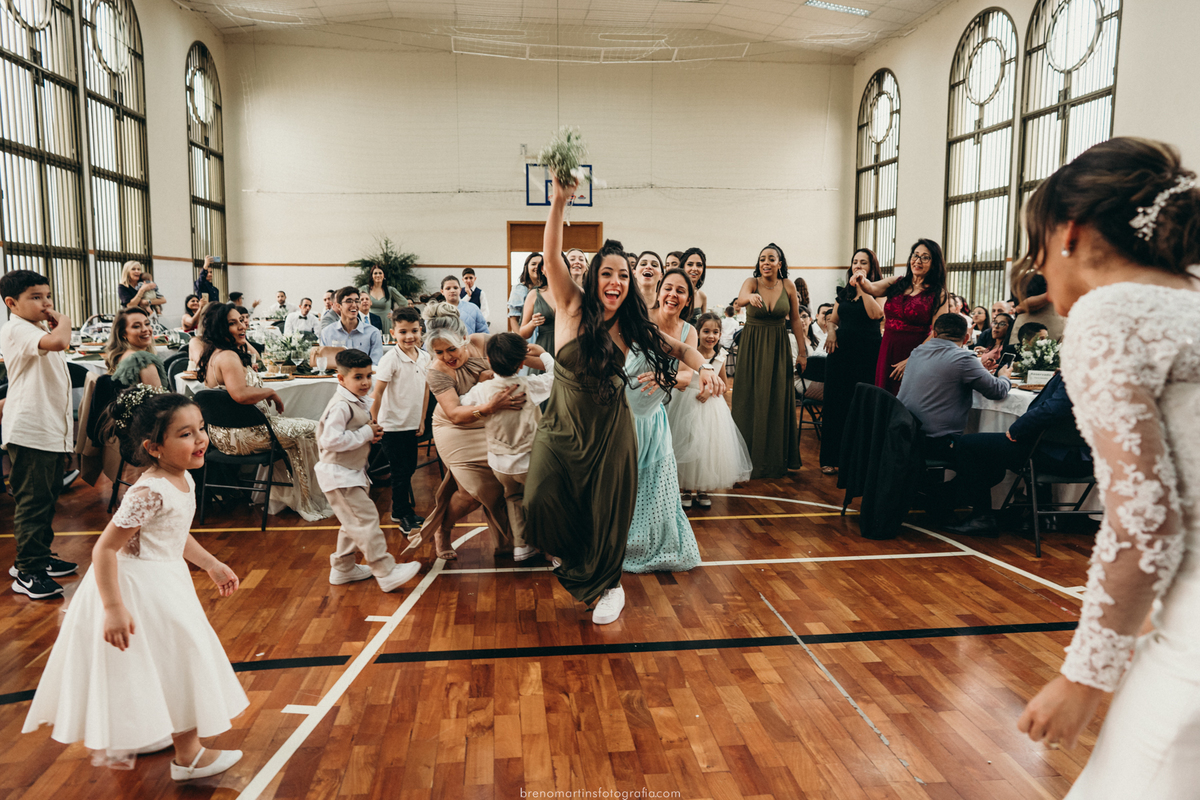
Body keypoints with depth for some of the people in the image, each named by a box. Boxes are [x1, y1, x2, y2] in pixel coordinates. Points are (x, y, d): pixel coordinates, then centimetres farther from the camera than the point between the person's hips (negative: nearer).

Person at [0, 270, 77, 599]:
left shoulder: (40, 329, 18)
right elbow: (58, 342, -31)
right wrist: (64, 321, -15)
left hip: (52, 429, 10)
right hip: (29, 431, -10)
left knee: (48, 497, 17)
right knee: (32, 501, -5)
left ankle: (39, 557, 29)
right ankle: (28, 572, 1)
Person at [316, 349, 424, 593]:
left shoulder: (357, 403, 10)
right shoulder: (341, 406, -22)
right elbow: (332, 440, -30)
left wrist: (372, 433, 2)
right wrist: (366, 433, -23)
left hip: (352, 472, 11)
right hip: (339, 475, -11)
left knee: (354, 522, 20)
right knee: (366, 519, -11)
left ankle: (343, 568, 33)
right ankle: (386, 573, -9)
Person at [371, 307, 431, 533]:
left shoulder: (424, 357, 1)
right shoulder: (391, 358, -17)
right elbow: (377, 392, -16)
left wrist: (422, 420, 11)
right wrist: (374, 423, -16)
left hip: (412, 424, 6)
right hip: (392, 425, -6)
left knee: (409, 468, 15)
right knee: (401, 471, 1)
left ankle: (400, 511, 31)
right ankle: (404, 516, 16)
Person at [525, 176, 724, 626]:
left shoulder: (632, 326, -2)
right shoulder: (573, 307, -10)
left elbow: (679, 349, 8)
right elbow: (552, 256, -23)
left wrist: (704, 369, -13)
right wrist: (559, 203, -36)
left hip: (609, 429, 2)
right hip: (562, 425, -1)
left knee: (607, 512, 7)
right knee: (542, 501, -11)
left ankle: (605, 585, 33)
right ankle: (577, 560, 24)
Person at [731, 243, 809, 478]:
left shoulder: (788, 286, -1)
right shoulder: (751, 282, -7)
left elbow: (795, 320, 6)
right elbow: (740, 300, -30)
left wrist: (802, 351, 5)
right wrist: (751, 297, -53)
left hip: (778, 348, 1)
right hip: (752, 347, -1)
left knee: (778, 402, 4)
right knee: (751, 401, 1)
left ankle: (776, 459, 15)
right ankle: (751, 457, 12)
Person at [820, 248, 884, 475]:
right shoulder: (844, 292, 15)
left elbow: (876, 314, -19)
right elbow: (833, 319, 21)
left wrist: (863, 286, -18)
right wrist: (831, 330, -1)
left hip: (867, 354, -4)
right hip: (841, 351, 4)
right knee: (835, 403, 3)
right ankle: (831, 458, 11)